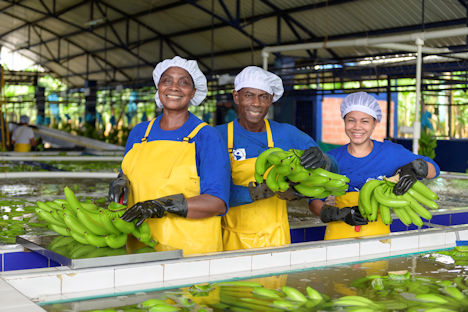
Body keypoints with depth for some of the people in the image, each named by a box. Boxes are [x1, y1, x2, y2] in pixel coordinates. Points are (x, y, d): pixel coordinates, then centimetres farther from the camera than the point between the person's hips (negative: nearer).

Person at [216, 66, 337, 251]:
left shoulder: (286, 134, 2)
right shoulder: (219, 136, -6)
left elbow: (332, 172, 1)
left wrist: (320, 160, -22)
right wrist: (272, 189, -29)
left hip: (274, 237, 2)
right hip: (232, 239, -2)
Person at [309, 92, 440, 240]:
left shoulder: (390, 152, 2)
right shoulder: (332, 158, 3)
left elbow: (434, 169, 8)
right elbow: (314, 201, 5)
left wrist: (412, 170, -13)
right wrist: (340, 214, -12)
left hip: (377, 233, 1)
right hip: (339, 234, 0)